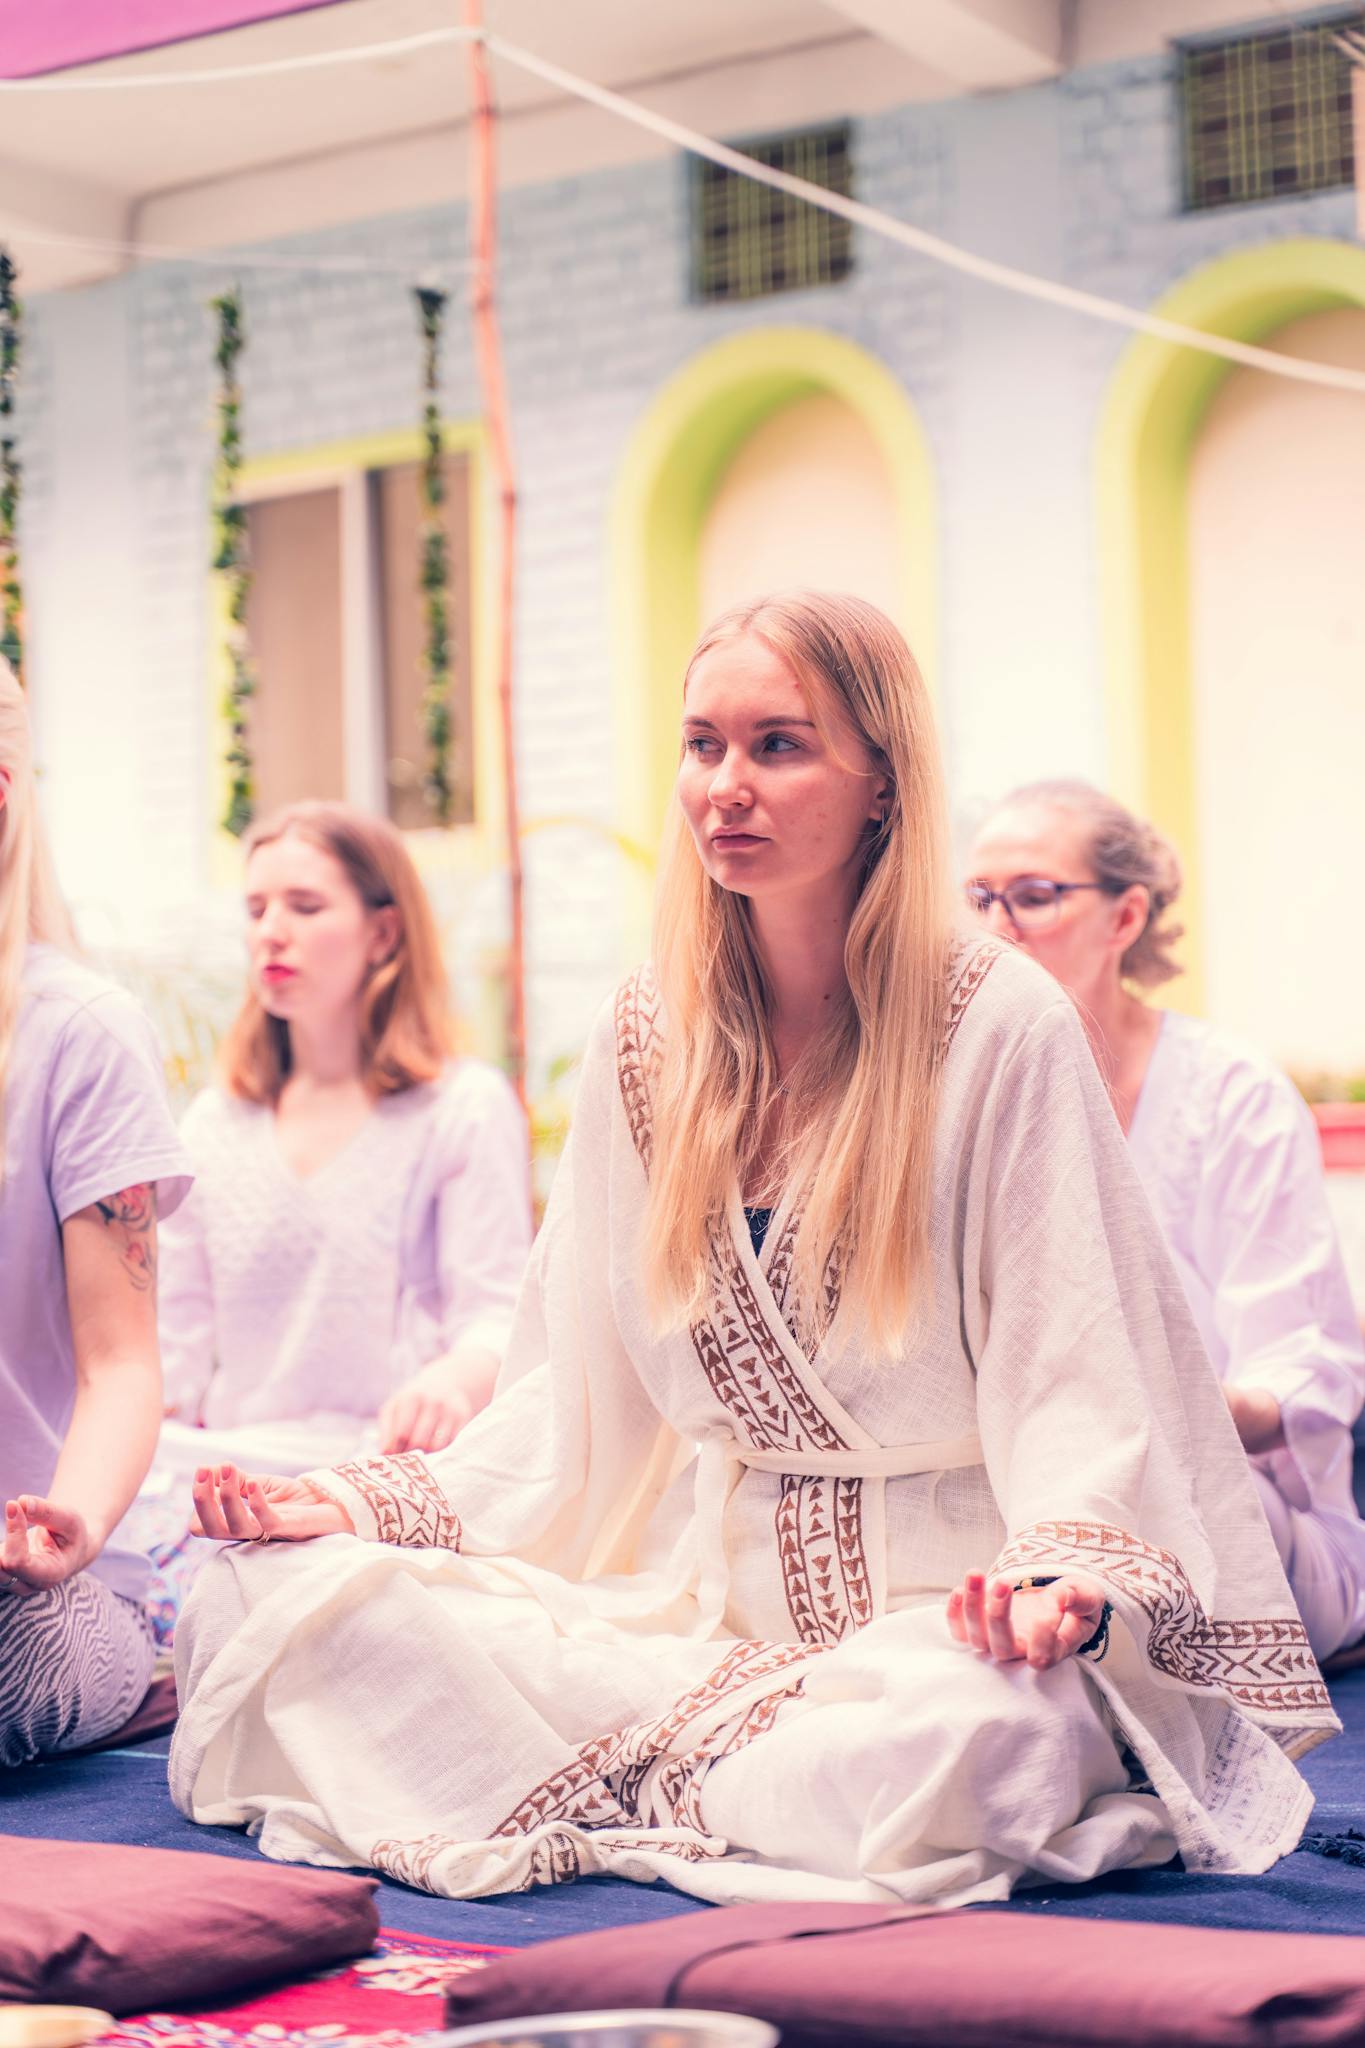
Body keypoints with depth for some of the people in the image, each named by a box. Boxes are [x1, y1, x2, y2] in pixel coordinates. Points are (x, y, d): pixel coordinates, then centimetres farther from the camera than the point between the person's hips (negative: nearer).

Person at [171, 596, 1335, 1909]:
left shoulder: (1002, 1028, -7)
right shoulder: (645, 1039, 7)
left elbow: (1075, 1379, -9)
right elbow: (572, 1381, 12)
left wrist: (1065, 1576, -28)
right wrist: (362, 1504, -1)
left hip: (932, 1594, -4)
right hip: (695, 1589, 4)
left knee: (955, 1745, -40)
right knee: (284, 1599, -15)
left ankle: (636, 1795, -9)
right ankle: (711, 1775, -5)